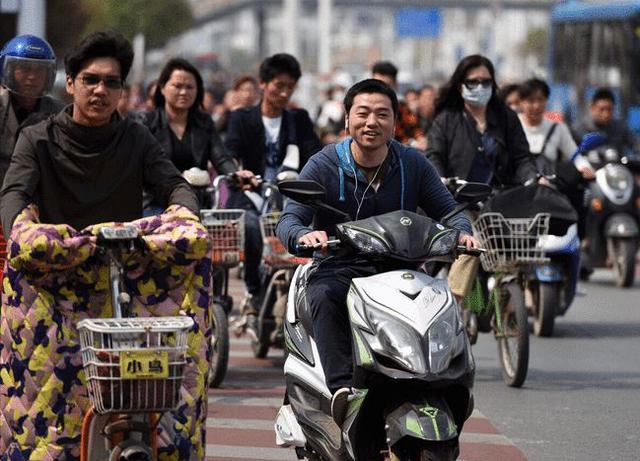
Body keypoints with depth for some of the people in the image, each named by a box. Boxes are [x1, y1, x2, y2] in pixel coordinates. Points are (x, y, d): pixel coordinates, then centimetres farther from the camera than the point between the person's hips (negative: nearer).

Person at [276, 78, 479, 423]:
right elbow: (288, 220, -8)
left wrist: (462, 233, -15)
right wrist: (303, 235, -34)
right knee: (324, 298, -37)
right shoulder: (323, 166, 0)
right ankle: (342, 387, -47)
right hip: (337, 269, -2)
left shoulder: (413, 164, 8)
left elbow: (447, 210, 10)